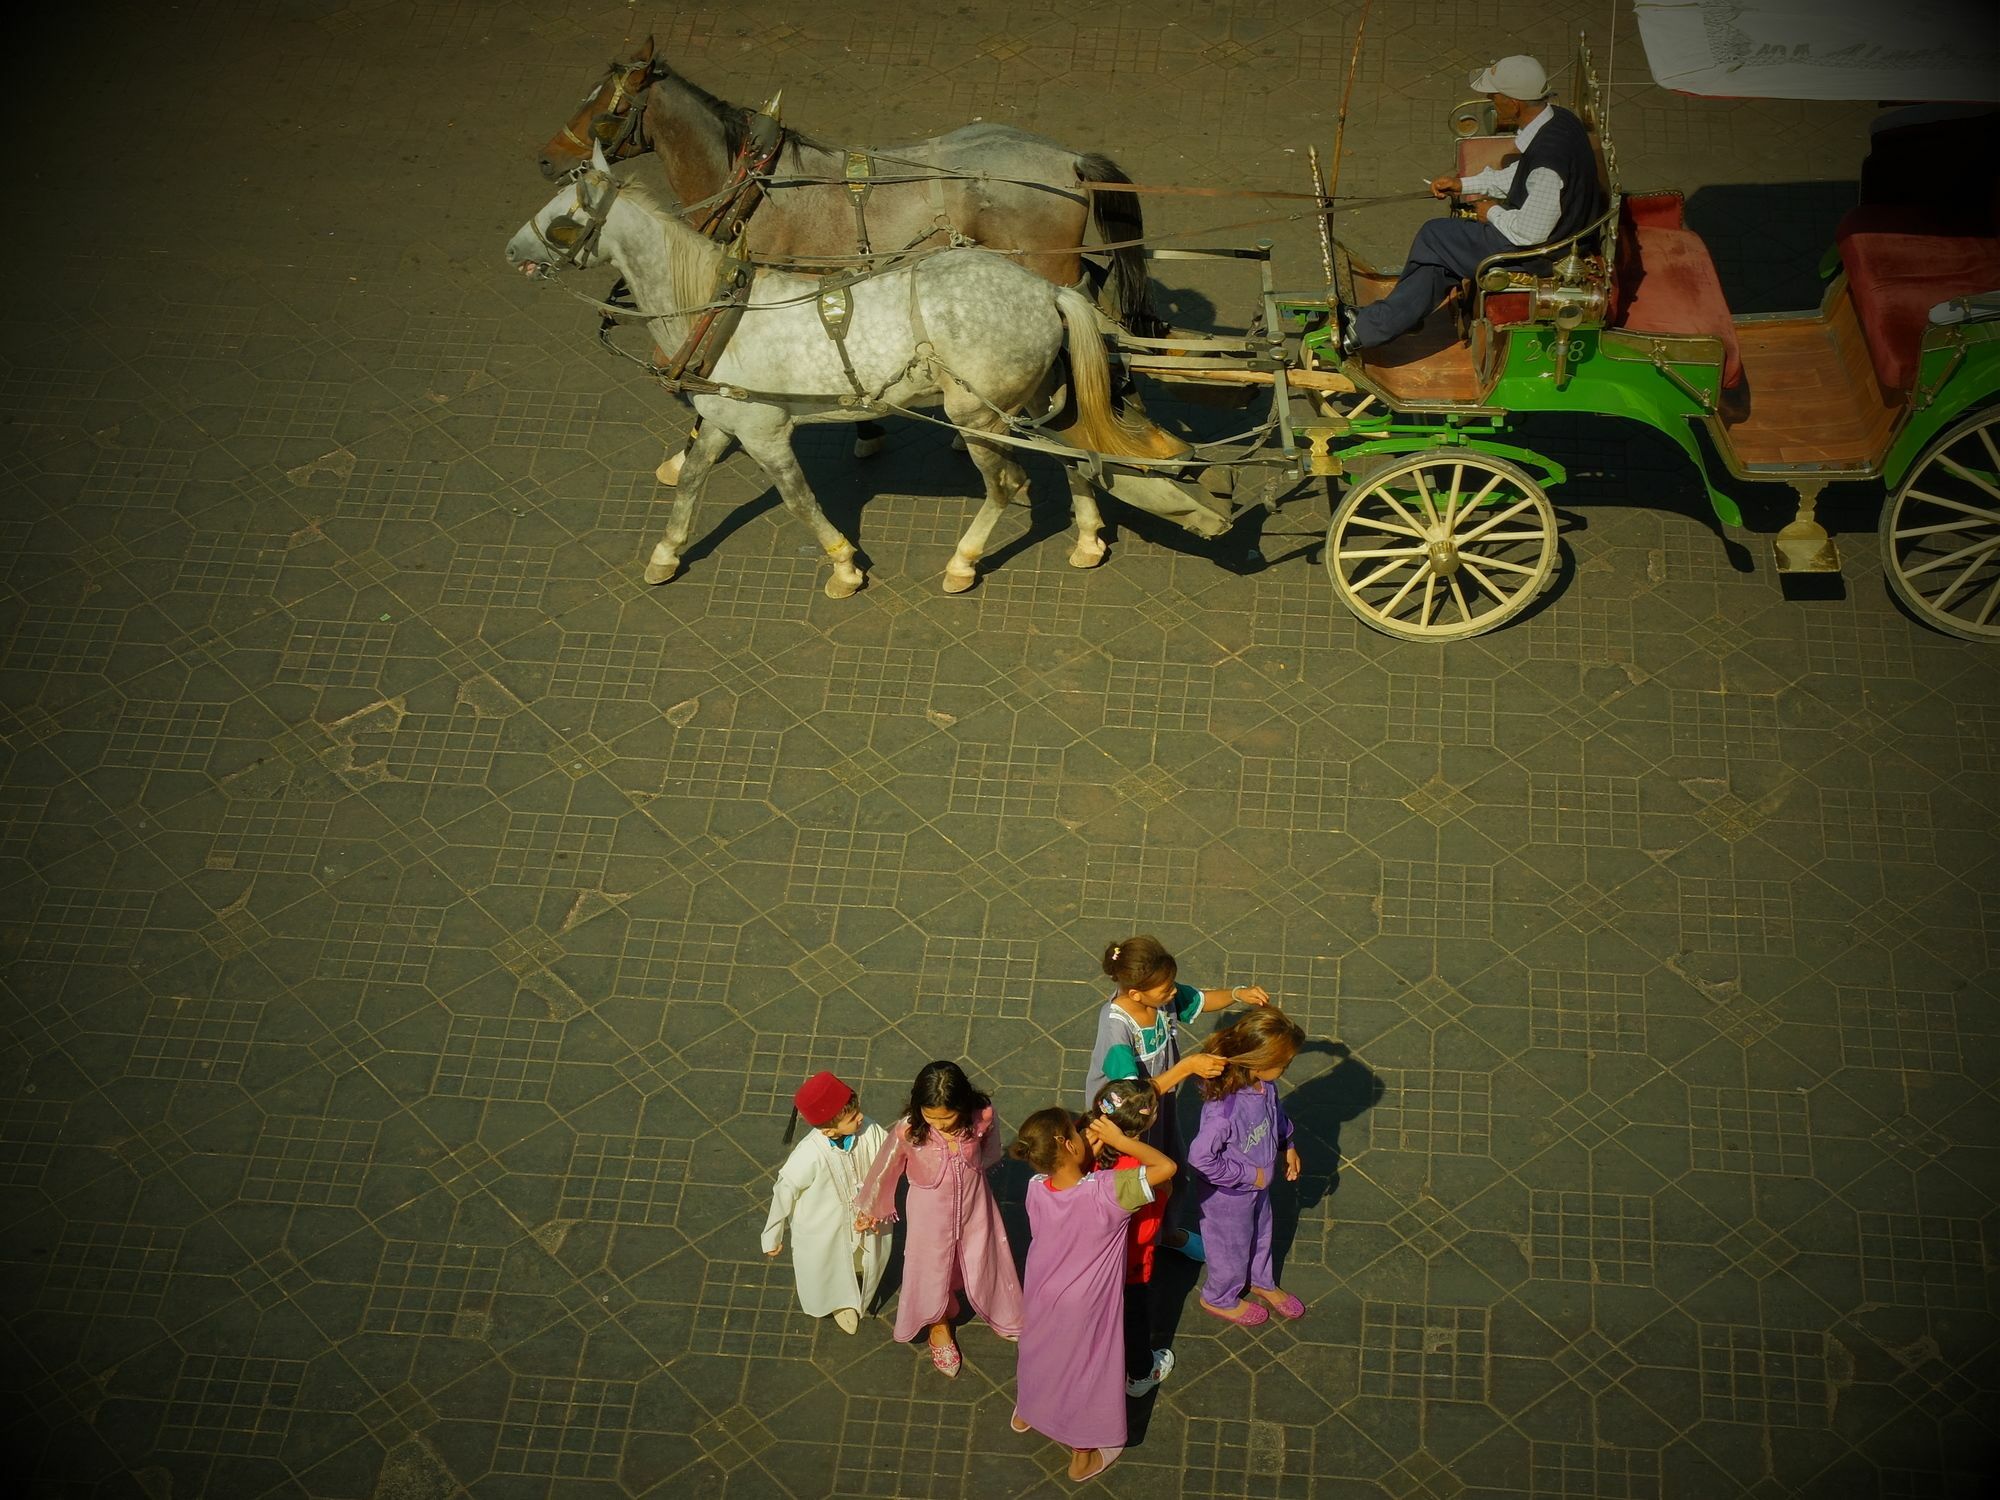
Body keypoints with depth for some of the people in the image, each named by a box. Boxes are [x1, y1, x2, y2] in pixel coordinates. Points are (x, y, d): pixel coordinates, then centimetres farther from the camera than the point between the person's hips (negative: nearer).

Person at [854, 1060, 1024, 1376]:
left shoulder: (982, 1117, -30)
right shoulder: (908, 1131, -35)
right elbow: (884, 1170, -15)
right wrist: (869, 1210, 1)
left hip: (974, 1204, 2)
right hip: (931, 1212, -2)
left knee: (985, 1262, 25)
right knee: (933, 1268, 23)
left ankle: (1003, 1316, 59)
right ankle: (939, 1325, 56)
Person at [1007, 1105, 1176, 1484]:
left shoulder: (1036, 1189, -22)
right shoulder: (1105, 1192, -37)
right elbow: (1166, 1167, -31)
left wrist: (1090, 1152, -13)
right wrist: (1118, 1140, -25)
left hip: (1042, 1296, 4)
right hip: (1084, 1308, -4)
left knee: (1040, 1349, 33)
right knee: (1085, 1369, 21)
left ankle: (1025, 1412, 60)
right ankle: (1083, 1456, 42)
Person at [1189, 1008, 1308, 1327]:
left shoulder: (1264, 1084, -20)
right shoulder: (1224, 1110, -44)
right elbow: (1200, 1159, -35)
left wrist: (1287, 1145, 0)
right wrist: (1249, 1174, -25)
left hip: (1258, 1184, 7)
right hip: (1229, 1195, -7)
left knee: (1260, 1233, 32)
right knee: (1233, 1247, 21)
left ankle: (1262, 1281, 62)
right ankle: (1219, 1298, 51)